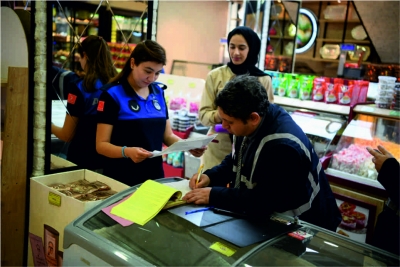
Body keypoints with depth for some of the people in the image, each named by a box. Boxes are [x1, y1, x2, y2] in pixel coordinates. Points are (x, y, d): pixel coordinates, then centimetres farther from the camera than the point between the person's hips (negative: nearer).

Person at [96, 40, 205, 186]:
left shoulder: (158, 92, 5)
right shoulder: (112, 94, -11)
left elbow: (167, 136, 9)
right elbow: (101, 145, -13)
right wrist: (127, 152, -31)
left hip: (154, 175, 5)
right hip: (121, 178, -5)